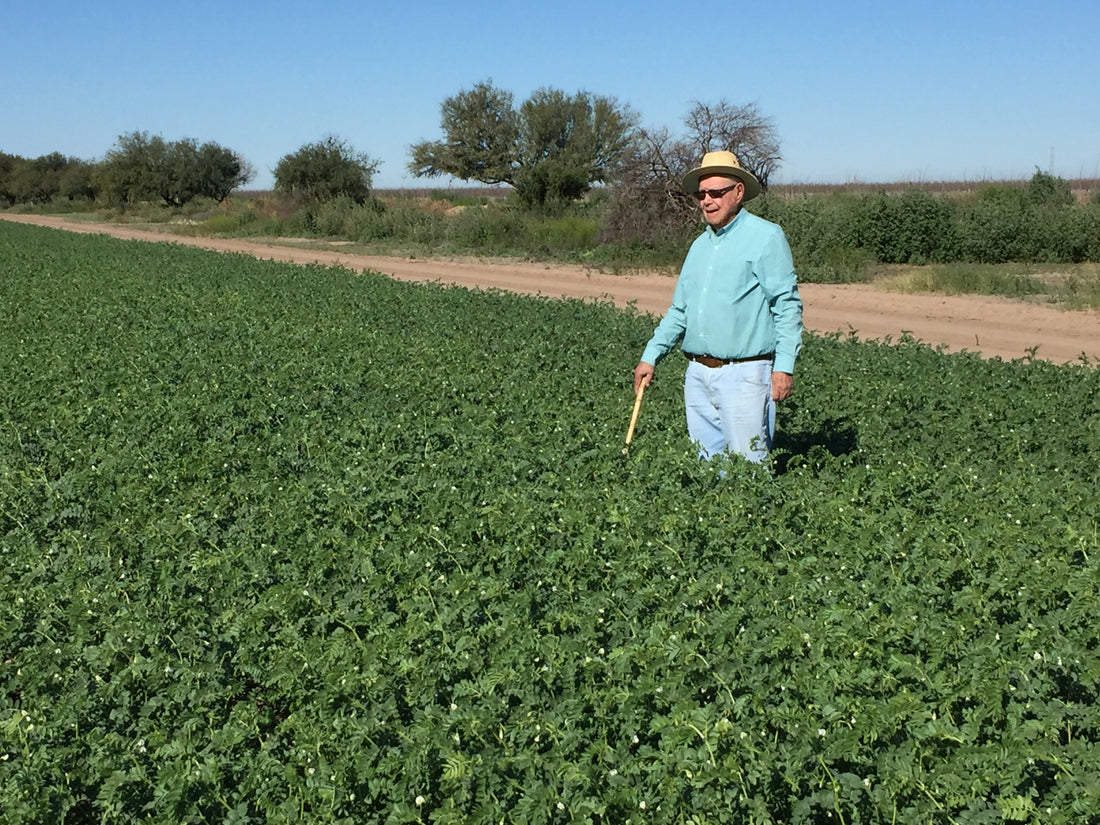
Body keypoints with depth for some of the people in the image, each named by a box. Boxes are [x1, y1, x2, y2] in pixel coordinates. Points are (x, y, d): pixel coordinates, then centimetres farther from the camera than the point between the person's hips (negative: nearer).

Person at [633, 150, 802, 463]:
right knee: (705, 464, 12)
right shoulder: (700, 244, 17)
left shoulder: (766, 237, -4)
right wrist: (651, 355, 15)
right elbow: (679, 309, 22)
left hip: (744, 375, -7)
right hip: (698, 374, 7)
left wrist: (784, 366, -16)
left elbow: (787, 305, -8)